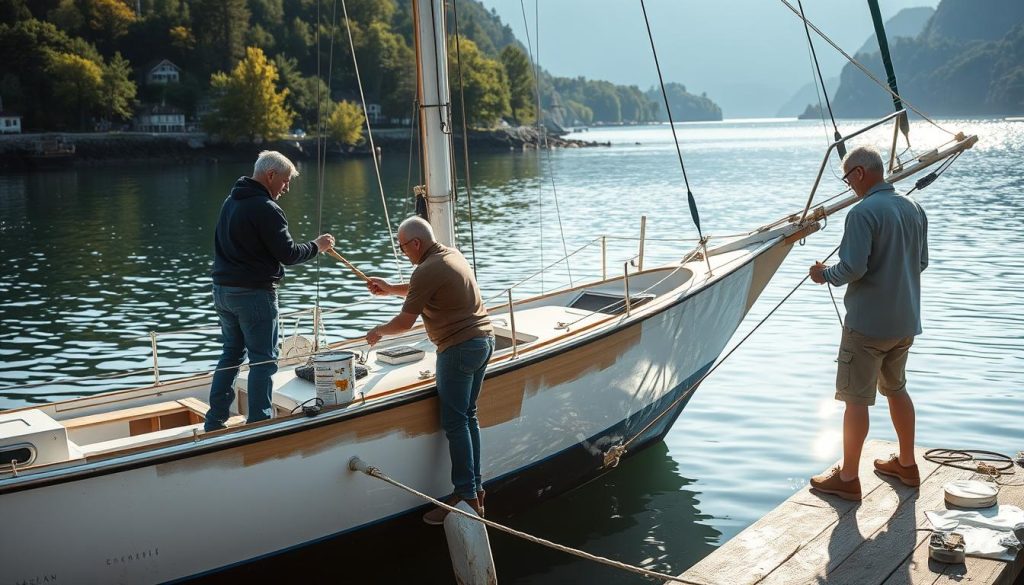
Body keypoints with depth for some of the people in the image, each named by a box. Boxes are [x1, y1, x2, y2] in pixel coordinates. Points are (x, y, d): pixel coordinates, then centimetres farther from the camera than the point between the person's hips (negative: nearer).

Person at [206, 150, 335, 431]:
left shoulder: (232, 201, 13)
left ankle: (215, 422, 19)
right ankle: (259, 423, 3)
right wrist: (317, 246, -2)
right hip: (253, 293, -9)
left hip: (223, 289, 9)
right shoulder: (265, 208, -17)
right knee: (263, 358, 1)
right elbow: (288, 254, -17)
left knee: (232, 352, 18)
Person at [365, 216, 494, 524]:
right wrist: (390, 288, 28)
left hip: (459, 348, -10)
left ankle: (466, 496, -3)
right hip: (484, 340, 10)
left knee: (455, 423, -5)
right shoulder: (452, 255, 12)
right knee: (468, 416, 15)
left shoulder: (427, 271, -17)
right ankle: (475, 487, 19)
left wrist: (377, 332, 4)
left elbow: (405, 321, -13)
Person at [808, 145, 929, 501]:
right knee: (896, 389, 22)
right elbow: (922, 262, 14)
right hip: (906, 321, 8)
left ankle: (847, 478, 8)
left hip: (868, 323, -8)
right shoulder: (914, 209, 7)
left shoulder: (863, 212, -19)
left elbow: (853, 268, -24)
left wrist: (825, 275, -6)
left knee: (856, 398, 0)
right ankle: (906, 465, 33)